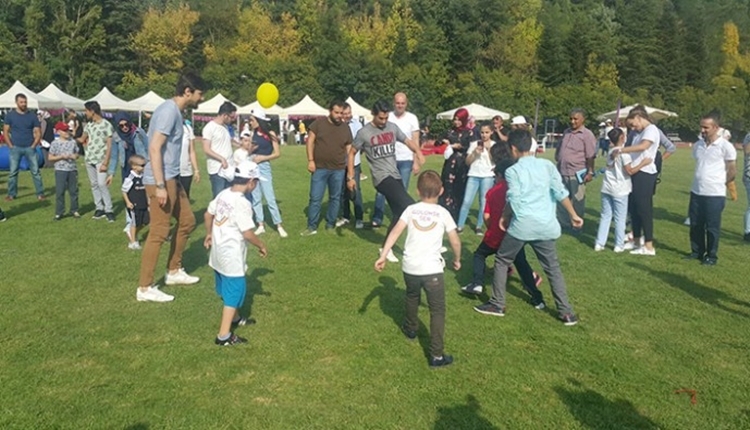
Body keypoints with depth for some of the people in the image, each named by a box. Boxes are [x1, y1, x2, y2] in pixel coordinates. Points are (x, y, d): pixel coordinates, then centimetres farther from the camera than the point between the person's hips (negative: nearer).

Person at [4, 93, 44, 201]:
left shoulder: (32, 115, 3)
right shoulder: (10, 115, 2)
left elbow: (38, 133, 4)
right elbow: (5, 132, 4)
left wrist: (33, 146, -4)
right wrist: (10, 146, -4)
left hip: (29, 148, 0)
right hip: (15, 148, 0)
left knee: (35, 171, 1)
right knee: (13, 172, 3)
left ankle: (40, 193, 7)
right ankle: (11, 194, 11)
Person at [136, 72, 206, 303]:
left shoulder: (176, 111, 13)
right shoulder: (169, 110, -17)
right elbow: (154, 148, -23)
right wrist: (160, 185, -26)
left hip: (172, 179, 10)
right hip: (161, 180, -10)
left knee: (187, 221, 17)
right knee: (159, 232, -6)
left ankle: (173, 271, 29)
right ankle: (145, 288, 3)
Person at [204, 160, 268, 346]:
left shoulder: (223, 194, 3)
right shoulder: (242, 203, -23)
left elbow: (208, 215, 15)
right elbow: (247, 234, -22)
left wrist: (209, 234, 31)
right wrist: (261, 246, -5)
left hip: (218, 252, 9)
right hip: (232, 256, -9)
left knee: (228, 288, 24)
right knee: (235, 290, 0)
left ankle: (235, 318, 45)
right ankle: (224, 336, 2)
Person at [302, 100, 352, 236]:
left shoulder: (346, 128, 5)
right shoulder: (319, 123, -2)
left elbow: (349, 149, 10)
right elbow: (310, 140, -2)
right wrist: (310, 160, -9)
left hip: (338, 169, 3)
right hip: (320, 168, -3)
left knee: (335, 198, 11)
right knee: (315, 198, 1)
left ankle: (330, 224, 23)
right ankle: (312, 226, 10)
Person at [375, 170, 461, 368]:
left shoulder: (411, 209, 4)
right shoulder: (443, 213, 1)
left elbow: (395, 232, -6)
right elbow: (455, 242, 2)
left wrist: (383, 256, -5)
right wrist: (457, 259, 20)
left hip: (410, 267, 3)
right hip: (432, 269, -3)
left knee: (412, 297, 31)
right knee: (437, 310, 5)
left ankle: (411, 328, 54)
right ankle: (436, 355, 1)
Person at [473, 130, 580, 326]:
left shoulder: (513, 171, -4)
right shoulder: (547, 165, 7)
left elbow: (513, 200, -8)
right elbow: (560, 192, 5)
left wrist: (504, 218, 9)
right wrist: (573, 215, 14)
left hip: (522, 224, -4)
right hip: (545, 225, 4)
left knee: (502, 261, 15)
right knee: (552, 267, 15)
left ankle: (497, 305, 19)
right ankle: (566, 312, 14)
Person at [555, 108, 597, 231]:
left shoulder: (587, 135, -8)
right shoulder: (566, 132, 12)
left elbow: (590, 156, -12)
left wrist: (590, 172, -16)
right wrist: (557, 161, 18)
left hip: (577, 173, -6)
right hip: (562, 172, 6)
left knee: (577, 201, 5)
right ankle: (563, 223, 25)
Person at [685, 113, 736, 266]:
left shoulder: (725, 146, -10)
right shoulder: (697, 145, 7)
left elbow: (732, 170, -3)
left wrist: (719, 183, 6)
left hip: (715, 194, -5)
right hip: (696, 192, 6)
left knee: (712, 227, 4)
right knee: (695, 225, 12)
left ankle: (712, 256, 16)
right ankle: (697, 251, 26)